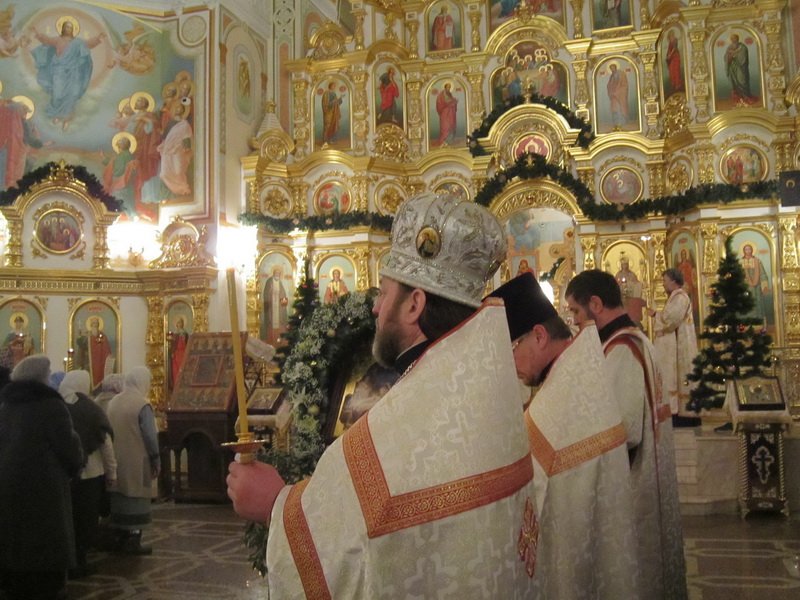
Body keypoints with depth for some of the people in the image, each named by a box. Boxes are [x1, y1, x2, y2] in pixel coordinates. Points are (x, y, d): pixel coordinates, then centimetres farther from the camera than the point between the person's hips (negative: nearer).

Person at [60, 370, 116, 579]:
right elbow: (106, 443, -7)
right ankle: (77, 563, 11)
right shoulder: (91, 409, -8)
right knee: (85, 520, 9)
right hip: (89, 473, -3)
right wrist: (112, 472, 1)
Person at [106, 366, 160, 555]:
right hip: (137, 461, -7)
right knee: (135, 498, 1)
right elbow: (150, 436, -16)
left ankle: (120, 538, 21)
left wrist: (114, 455, 20)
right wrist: (156, 460, -6)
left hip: (117, 460, 7)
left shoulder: (113, 402, 6)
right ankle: (132, 541, 4)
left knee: (121, 496, 13)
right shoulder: (142, 405, -15)